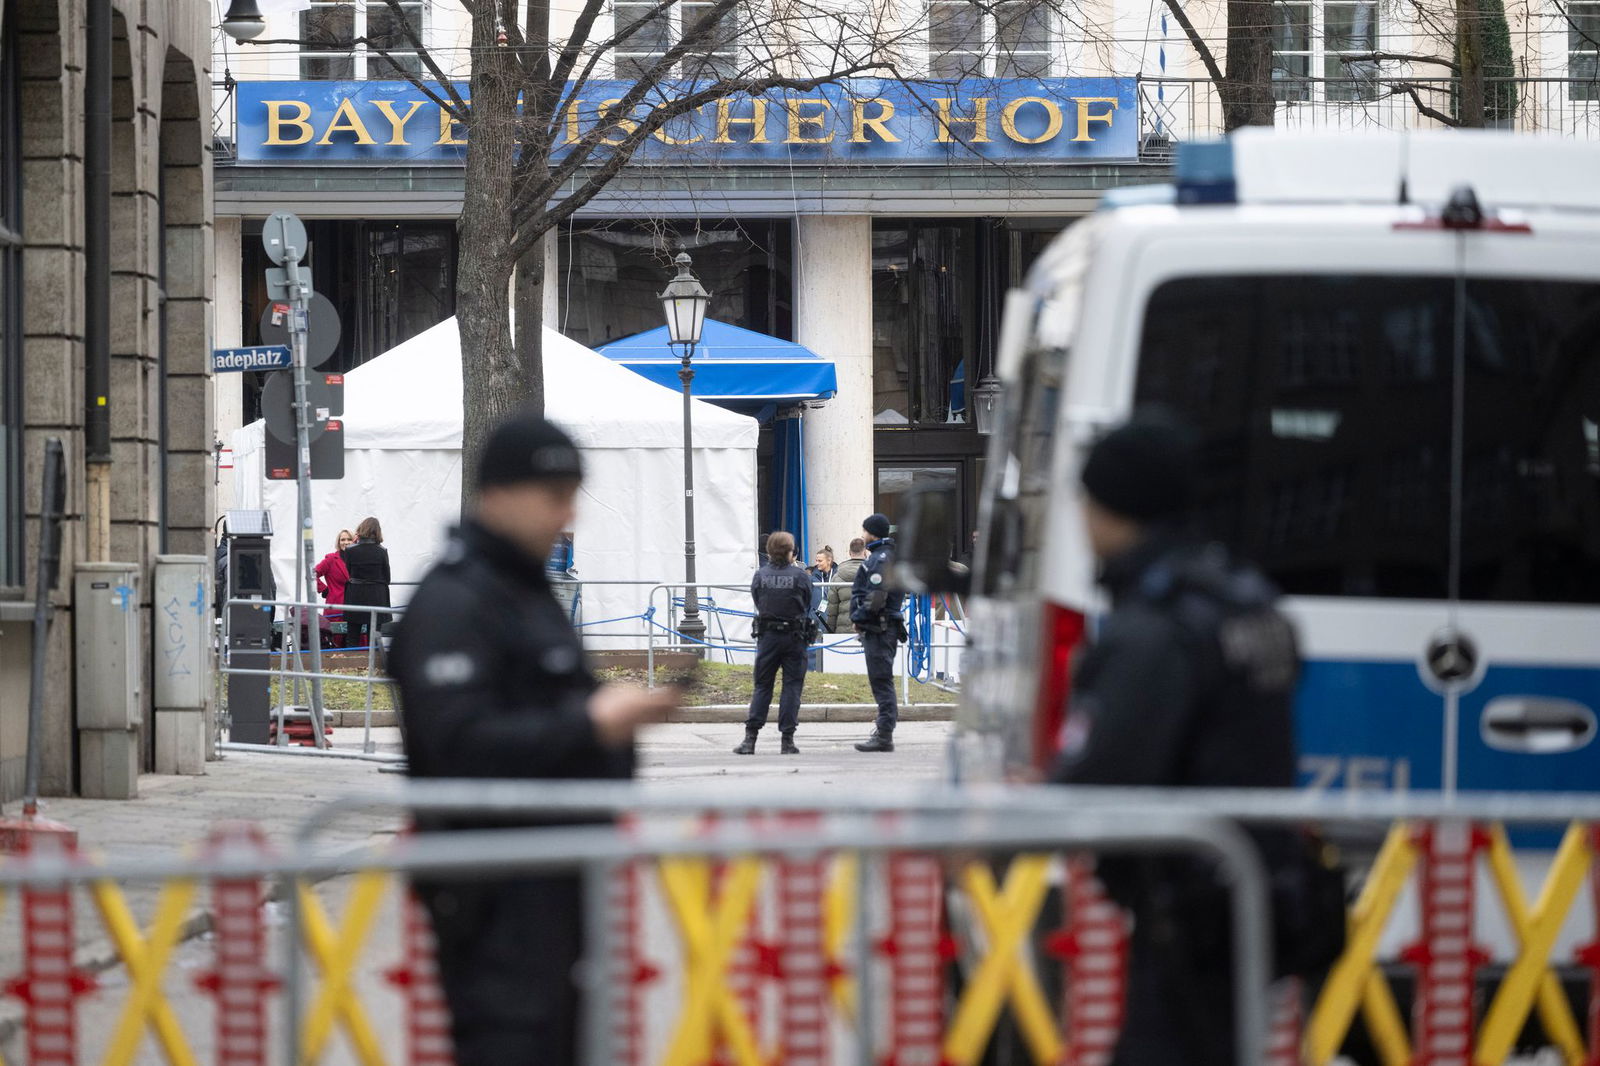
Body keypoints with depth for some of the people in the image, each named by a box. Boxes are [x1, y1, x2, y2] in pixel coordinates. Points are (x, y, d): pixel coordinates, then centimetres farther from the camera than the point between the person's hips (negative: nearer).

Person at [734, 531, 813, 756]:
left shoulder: (760, 576, -3)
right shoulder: (800, 576, -7)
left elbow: (756, 601, 4)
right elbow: (808, 604, 4)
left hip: (767, 636, 2)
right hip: (795, 636, -2)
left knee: (762, 686, 8)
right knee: (792, 686, 4)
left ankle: (750, 738, 2)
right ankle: (787, 739, 0)